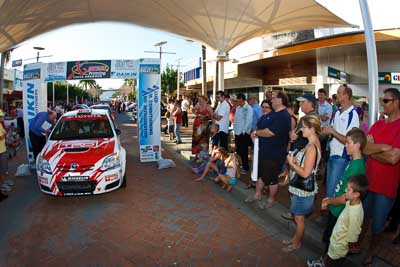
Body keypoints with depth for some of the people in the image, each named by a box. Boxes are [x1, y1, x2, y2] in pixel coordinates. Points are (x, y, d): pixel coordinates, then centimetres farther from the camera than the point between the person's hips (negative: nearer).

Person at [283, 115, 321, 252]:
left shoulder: (311, 148, -25)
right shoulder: (312, 144, 5)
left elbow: (305, 173, -26)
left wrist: (291, 163, -16)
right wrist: (293, 160, -2)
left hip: (304, 188, -9)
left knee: (299, 218, 10)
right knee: (298, 217, 23)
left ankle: (297, 243, 28)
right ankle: (296, 238, 40)